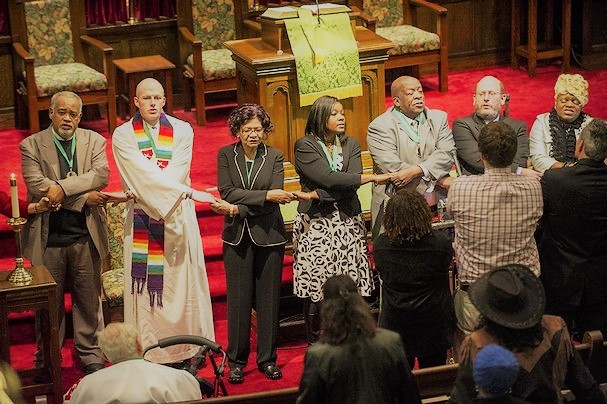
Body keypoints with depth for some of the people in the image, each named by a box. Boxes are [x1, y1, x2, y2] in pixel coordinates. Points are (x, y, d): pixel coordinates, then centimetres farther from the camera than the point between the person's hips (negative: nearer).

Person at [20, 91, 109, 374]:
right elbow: (36, 185, -13)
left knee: (89, 298, 10)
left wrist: (63, 187, -22)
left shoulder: (94, 141, 6)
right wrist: (84, 197, -16)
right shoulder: (32, 145, 0)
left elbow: (101, 175, -10)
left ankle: (90, 355, 23)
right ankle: (46, 359, 20)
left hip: (85, 235, 2)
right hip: (48, 235, -1)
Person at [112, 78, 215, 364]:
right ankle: (148, 355, 6)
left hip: (177, 221, 1)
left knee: (181, 284, 3)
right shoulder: (123, 135, -1)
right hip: (141, 222, -1)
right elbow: (144, 176, -14)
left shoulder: (181, 131, 4)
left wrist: (139, 191, -16)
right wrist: (188, 193, -22)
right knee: (145, 287, 1)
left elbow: (176, 172, -8)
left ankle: (186, 352, 10)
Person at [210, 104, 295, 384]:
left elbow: (274, 199, -8)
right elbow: (227, 191, -9)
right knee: (238, 299, 0)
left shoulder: (274, 156, 2)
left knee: (268, 299, 4)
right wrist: (265, 195, -17)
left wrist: (237, 208, -17)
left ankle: (267, 358, 14)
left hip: (269, 235, 0)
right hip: (237, 236, 0)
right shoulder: (225, 154, 3)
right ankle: (236, 360, 9)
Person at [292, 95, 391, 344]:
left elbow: (351, 185, -2)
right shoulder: (304, 146, -1)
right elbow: (329, 178, -14)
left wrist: (315, 196, -13)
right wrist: (371, 178, -14)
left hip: (347, 223, 3)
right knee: (315, 291, -5)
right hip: (316, 224, -3)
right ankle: (316, 348, 5)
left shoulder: (351, 144, 12)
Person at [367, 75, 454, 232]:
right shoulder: (379, 127, -1)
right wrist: (438, 180, -9)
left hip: (437, 205, 3)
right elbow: (393, 168, -11)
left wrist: (417, 170, -17)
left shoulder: (438, 118, 14)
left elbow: (447, 154, 1)